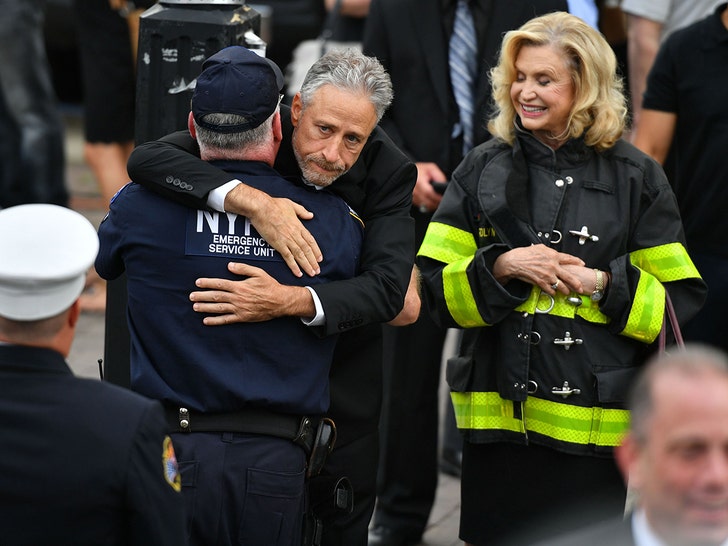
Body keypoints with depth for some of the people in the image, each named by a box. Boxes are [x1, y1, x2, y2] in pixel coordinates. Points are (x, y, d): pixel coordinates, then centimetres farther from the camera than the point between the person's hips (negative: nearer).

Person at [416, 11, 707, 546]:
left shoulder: (635, 176, 2)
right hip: (498, 416, 2)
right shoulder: (483, 169, 8)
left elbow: (681, 300, 2)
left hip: (593, 425, -2)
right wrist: (502, 268, -12)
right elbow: (436, 287, 4)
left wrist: (604, 285, -13)